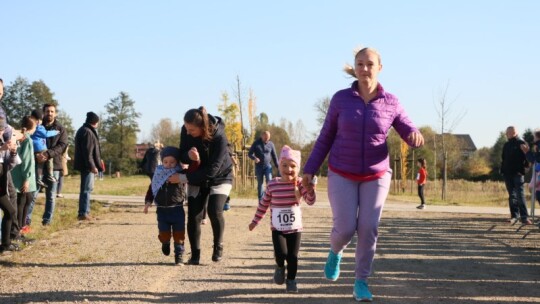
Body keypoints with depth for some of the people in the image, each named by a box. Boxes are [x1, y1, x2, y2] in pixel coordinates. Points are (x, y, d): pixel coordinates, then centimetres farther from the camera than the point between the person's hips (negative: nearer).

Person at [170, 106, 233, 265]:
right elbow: (182, 157, -8)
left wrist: (182, 178, -32)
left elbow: (212, 170, -32)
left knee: (215, 211, -22)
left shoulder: (219, 138, -32)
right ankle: (195, 254, 5)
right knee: (194, 216, -8)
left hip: (220, 178, -4)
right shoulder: (186, 130, -19)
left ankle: (218, 246, 3)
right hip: (197, 178, 4)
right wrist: (189, 156, -34)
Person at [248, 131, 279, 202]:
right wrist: (254, 158, -22)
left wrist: (277, 166, 6)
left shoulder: (271, 144, 4)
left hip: (268, 166, 0)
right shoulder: (256, 143, 0)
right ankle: (261, 200, 10)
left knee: (269, 181, -17)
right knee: (260, 183, 4)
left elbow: (274, 156, 10)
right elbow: (249, 154, 0)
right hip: (259, 166, 0)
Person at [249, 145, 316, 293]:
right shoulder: (272, 185, -3)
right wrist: (255, 221, 15)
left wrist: (310, 189, -36)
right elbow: (263, 204, 10)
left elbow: (310, 201, -17)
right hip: (277, 228, 0)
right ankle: (280, 267, 20)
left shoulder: (299, 183, -7)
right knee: (281, 254, -14)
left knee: (293, 256, 1)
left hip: (295, 228, 0)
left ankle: (291, 280, 22)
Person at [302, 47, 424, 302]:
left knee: (368, 228, -6)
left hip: (376, 176, 1)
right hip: (342, 175, -1)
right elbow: (325, 138, 1)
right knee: (345, 228, -8)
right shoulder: (341, 98, -6)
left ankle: (361, 282, 8)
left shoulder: (390, 103, -5)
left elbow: (410, 135, -3)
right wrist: (310, 170, -1)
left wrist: (416, 136, -28)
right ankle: (335, 252, 27)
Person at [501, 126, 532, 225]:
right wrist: (502, 170, 10)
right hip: (508, 174, 6)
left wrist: (525, 166, -16)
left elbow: (526, 157, -5)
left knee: (520, 195, -10)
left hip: (518, 173, -6)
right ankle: (514, 215, 14)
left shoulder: (521, 143, -2)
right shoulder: (506, 145, 15)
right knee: (512, 195, 9)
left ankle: (524, 217, -11)